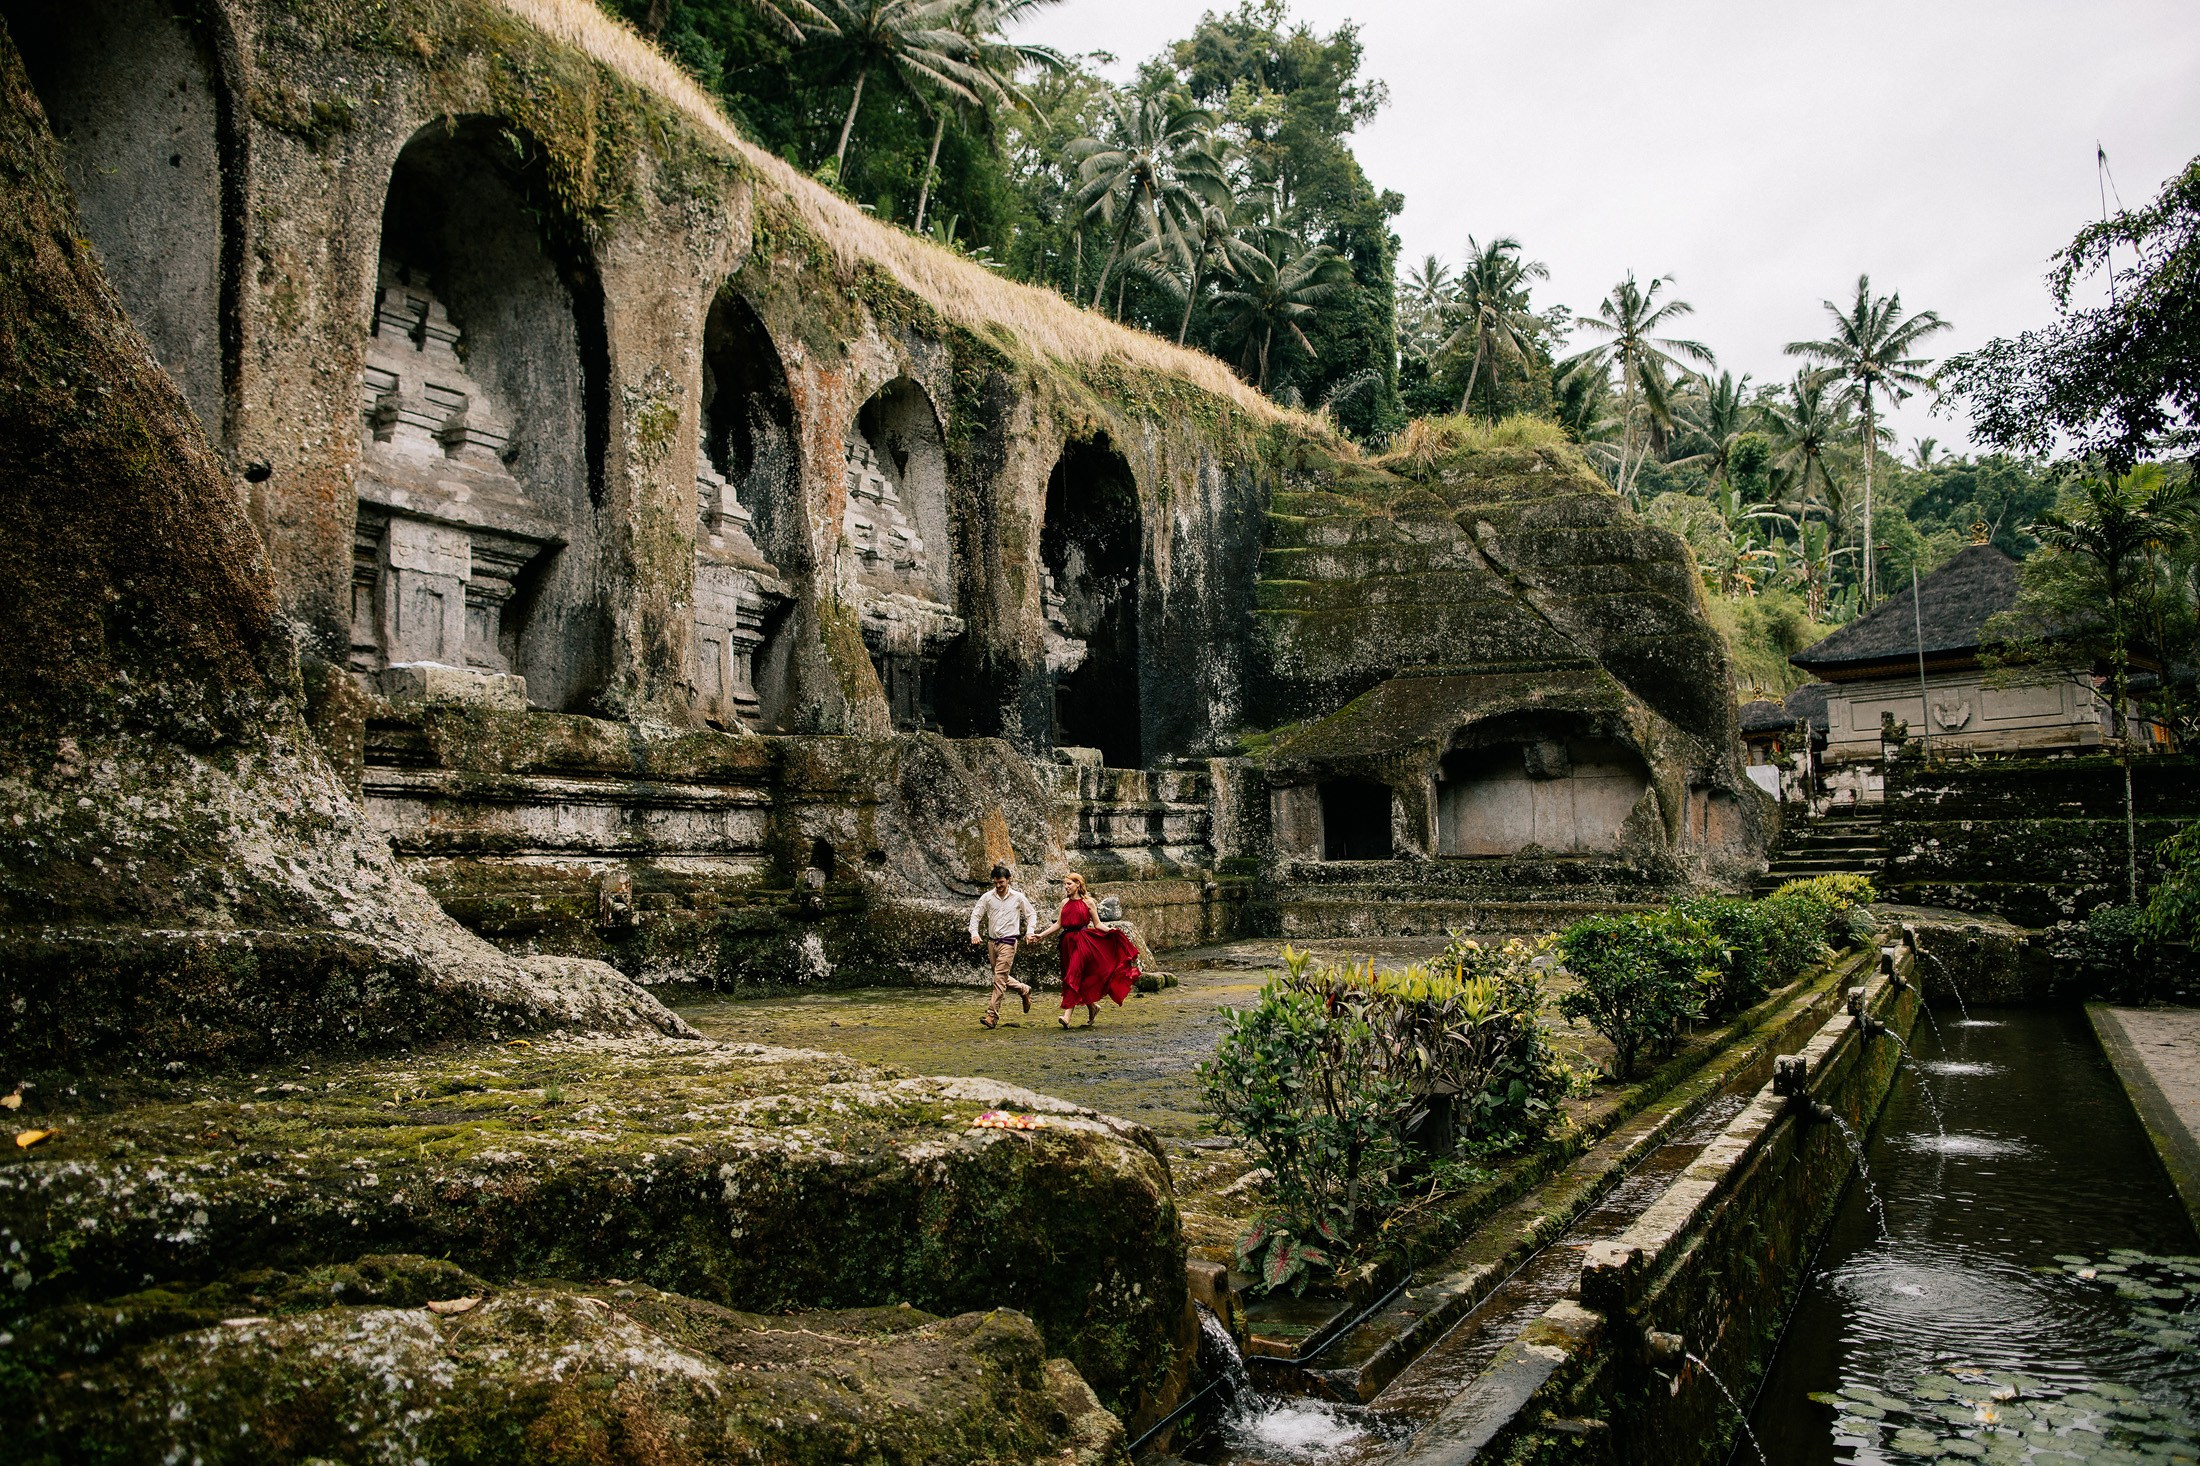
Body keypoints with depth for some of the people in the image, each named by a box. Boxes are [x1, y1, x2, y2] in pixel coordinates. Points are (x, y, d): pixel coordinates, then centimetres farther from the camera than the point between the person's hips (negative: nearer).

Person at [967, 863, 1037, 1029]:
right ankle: (1024, 990, 39)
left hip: (1008, 942, -4)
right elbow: (976, 915, 5)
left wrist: (1030, 931, -4)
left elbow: (1031, 914, 11)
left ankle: (993, 1015, -12)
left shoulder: (1018, 897, -1)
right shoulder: (987, 897, 3)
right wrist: (974, 933, -10)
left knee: (1000, 978, -12)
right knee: (1001, 977, 13)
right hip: (992, 941, 4)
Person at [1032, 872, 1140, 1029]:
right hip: (1068, 942, 5)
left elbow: (1097, 924, 2)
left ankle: (1067, 1016, -19)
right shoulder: (1065, 902, 13)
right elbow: (1058, 924, 17)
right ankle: (1093, 1007, 25)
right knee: (1080, 980, 5)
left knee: (1073, 976, -14)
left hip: (1083, 942, -5)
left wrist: (1109, 930, -15)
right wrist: (1041, 935, 12)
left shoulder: (1087, 902, 1)